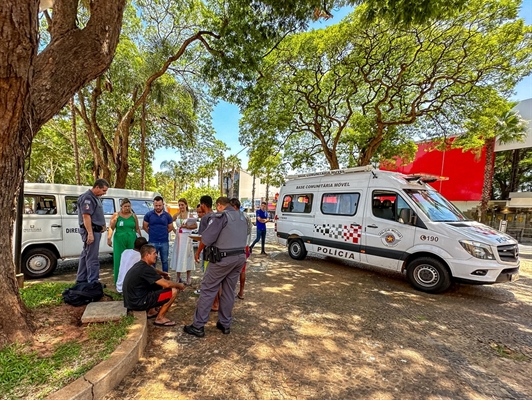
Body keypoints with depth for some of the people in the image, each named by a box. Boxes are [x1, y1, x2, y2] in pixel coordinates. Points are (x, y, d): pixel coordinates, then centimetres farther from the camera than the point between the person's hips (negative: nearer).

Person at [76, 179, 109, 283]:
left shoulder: (95, 198, 16)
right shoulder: (87, 197, -14)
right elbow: (86, 216, -22)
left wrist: (102, 225, 13)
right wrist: (90, 233, -26)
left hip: (95, 230, 10)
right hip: (91, 231, -10)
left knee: (85, 255, 17)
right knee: (92, 258, -8)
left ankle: (81, 280, 28)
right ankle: (93, 282, -4)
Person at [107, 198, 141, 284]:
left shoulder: (133, 216, 9)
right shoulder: (116, 215, 2)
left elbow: (137, 229, 13)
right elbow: (111, 228, -2)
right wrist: (109, 238, -12)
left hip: (131, 241, 2)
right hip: (119, 241, -2)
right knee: (119, 260, -1)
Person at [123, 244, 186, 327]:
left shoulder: (140, 265, 7)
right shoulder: (145, 268, -22)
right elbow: (166, 284, -23)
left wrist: (162, 273, 19)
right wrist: (179, 285, -6)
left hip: (132, 300, 10)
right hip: (138, 302, -10)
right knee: (173, 291, -11)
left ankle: (151, 311, 24)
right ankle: (160, 318, 4)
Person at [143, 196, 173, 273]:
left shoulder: (167, 215, 1)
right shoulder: (149, 214, -2)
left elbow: (170, 228, 10)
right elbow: (145, 226, 7)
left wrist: (163, 233, 7)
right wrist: (152, 233, 7)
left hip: (164, 242, 1)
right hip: (152, 242, -1)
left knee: (164, 261, 13)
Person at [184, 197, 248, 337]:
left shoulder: (220, 216, -10)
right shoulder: (242, 217, 13)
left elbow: (206, 238, -13)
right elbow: (238, 237, 13)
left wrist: (198, 252, 2)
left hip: (223, 258, -7)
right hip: (240, 257, 7)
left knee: (207, 290, 4)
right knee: (229, 291, 15)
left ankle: (198, 326, 11)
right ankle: (225, 324, 24)